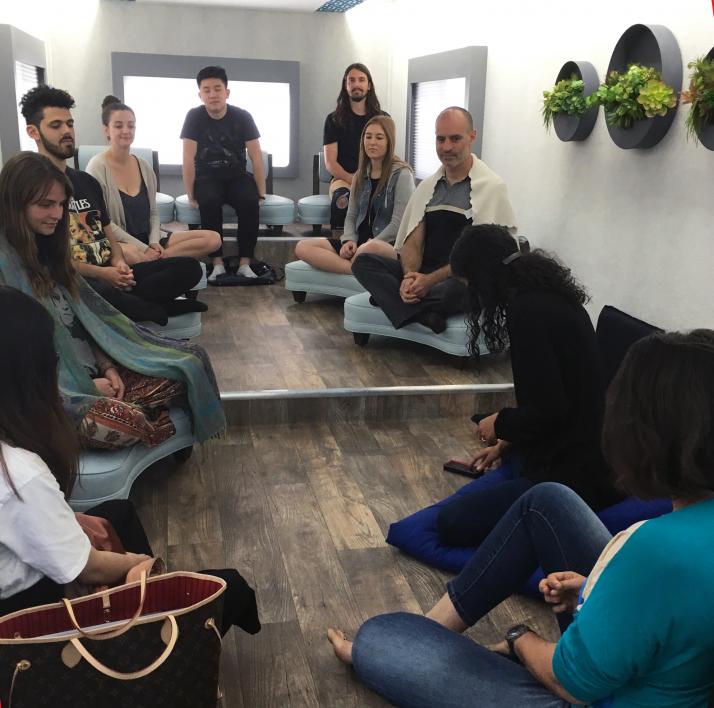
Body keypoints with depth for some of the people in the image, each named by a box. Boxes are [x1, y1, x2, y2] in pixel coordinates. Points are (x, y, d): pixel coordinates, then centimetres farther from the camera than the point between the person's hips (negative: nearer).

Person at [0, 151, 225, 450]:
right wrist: (88, 387, -13)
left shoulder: (45, 249, 13)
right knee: (128, 421, -32)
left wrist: (106, 366, -1)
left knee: (183, 369, -8)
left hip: (93, 372, 8)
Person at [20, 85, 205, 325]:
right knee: (102, 294, -42)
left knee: (189, 267, -7)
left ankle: (126, 304, -23)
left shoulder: (87, 181, 20)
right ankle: (159, 312, -12)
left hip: (111, 274, 7)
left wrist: (118, 262, -3)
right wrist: (100, 273, -19)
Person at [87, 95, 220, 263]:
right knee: (130, 254, -45)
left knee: (213, 239, -11)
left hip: (148, 239, 7)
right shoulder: (98, 167, -6)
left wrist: (154, 243, -5)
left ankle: (151, 261, -18)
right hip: (119, 244, -7)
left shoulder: (144, 166, 11)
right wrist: (143, 249, -17)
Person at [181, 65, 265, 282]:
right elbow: (189, 159, -11)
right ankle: (217, 263, -25)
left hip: (237, 177, 1)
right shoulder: (194, 117, -9)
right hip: (207, 178, -1)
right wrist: (191, 196, -15)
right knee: (209, 203, -34)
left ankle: (245, 263, -23)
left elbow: (256, 157, -6)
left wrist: (261, 193, -11)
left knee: (250, 202, -31)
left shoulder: (242, 117, -7)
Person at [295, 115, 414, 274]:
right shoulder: (361, 175, 17)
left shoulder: (401, 174, -4)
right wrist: (349, 240, -3)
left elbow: (398, 223, -11)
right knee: (302, 247, -15)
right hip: (360, 242, 9)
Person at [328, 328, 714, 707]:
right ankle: (433, 629, 20)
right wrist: (594, 590, -2)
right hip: (649, 671, 8)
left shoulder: (659, 546, -36)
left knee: (377, 636, 2)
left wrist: (519, 638, -2)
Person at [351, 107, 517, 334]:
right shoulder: (428, 186, 15)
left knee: (457, 288, -41)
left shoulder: (492, 187, -3)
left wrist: (430, 280, -19)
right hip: (421, 275, 6)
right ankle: (422, 314, -32)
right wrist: (410, 276, -14)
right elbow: (413, 242, 9)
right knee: (363, 260, -16)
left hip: (463, 279, -5)